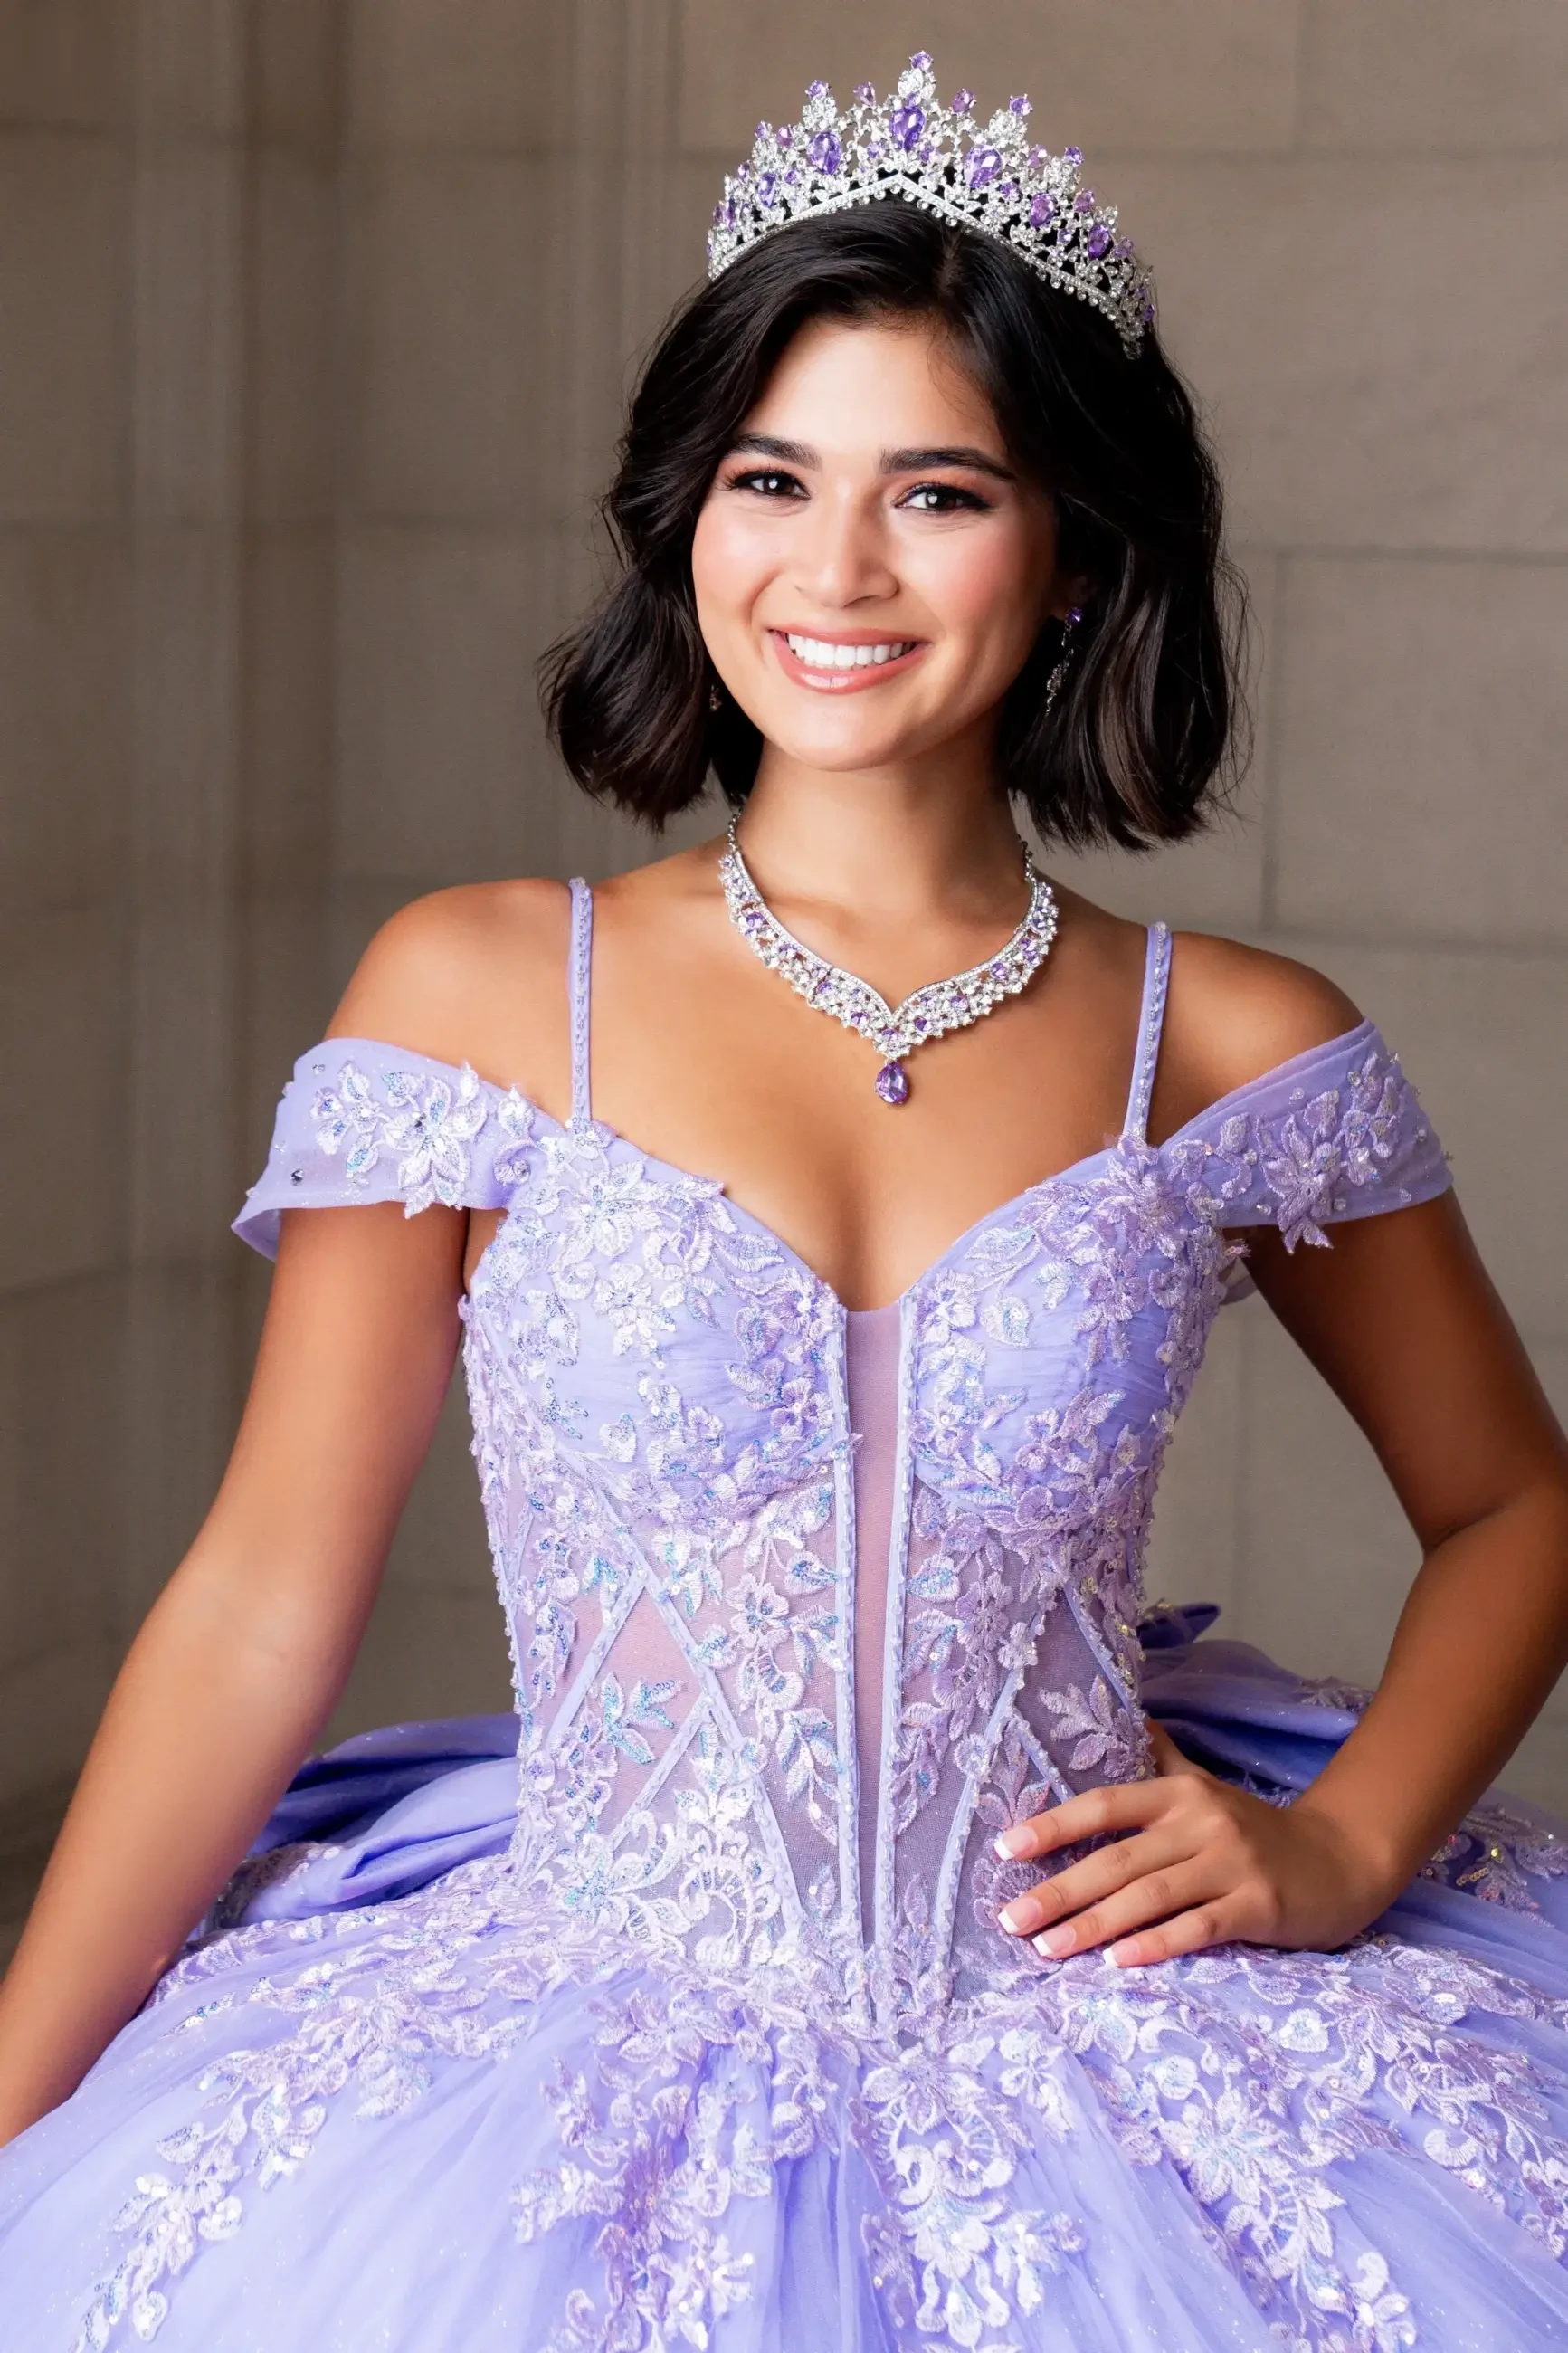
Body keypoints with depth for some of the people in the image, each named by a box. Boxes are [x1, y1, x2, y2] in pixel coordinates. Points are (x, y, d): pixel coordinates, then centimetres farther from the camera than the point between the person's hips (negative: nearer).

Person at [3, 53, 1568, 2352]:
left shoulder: (1234, 1053, 2)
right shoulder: (476, 997, -1)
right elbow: (264, 1607, 1)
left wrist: (1342, 1849, -1)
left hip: (1109, 2075, 0)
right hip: (598, 2052, 0)